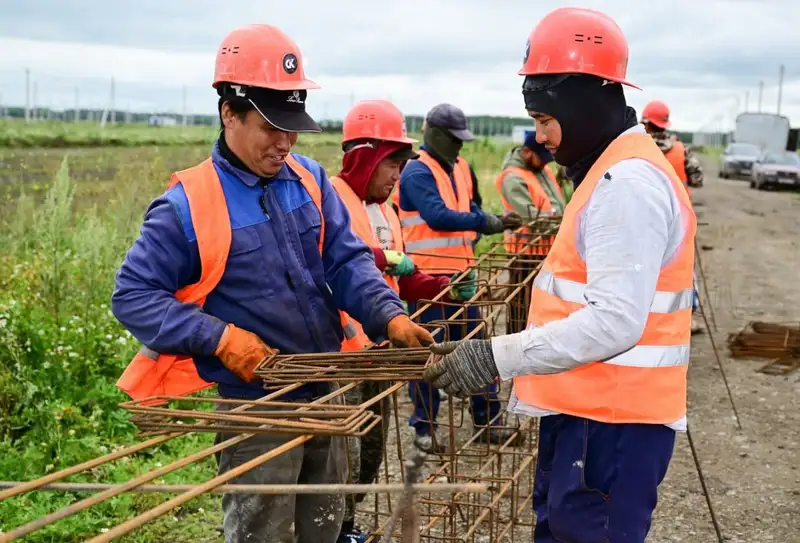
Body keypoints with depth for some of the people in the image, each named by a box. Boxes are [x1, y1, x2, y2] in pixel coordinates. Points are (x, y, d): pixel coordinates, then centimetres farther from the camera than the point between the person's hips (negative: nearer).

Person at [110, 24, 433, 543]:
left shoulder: (310, 180, 1)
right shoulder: (187, 205, -15)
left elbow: (347, 261, -1)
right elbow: (133, 296, -13)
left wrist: (390, 316, -20)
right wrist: (221, 338, -23)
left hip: (328, 393, 5)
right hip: (255, 410, -5)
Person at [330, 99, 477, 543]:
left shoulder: (383, 208, 16)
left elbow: (400, 280, 20)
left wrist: (445, 288, 6)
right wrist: (382, 257, -29)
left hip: (377, 345, 10)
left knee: (371, 446, 19)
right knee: (346, 452, -6)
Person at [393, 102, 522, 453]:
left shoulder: (458, 167, 13)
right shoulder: (417, 172, -14)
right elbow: (437, 216, -25)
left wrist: (495, 222, -2)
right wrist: (486, 223, -24)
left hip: (459, 272, 8)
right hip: (427, 275, -8)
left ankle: (487, 416, 25)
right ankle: (424, 427, 13)